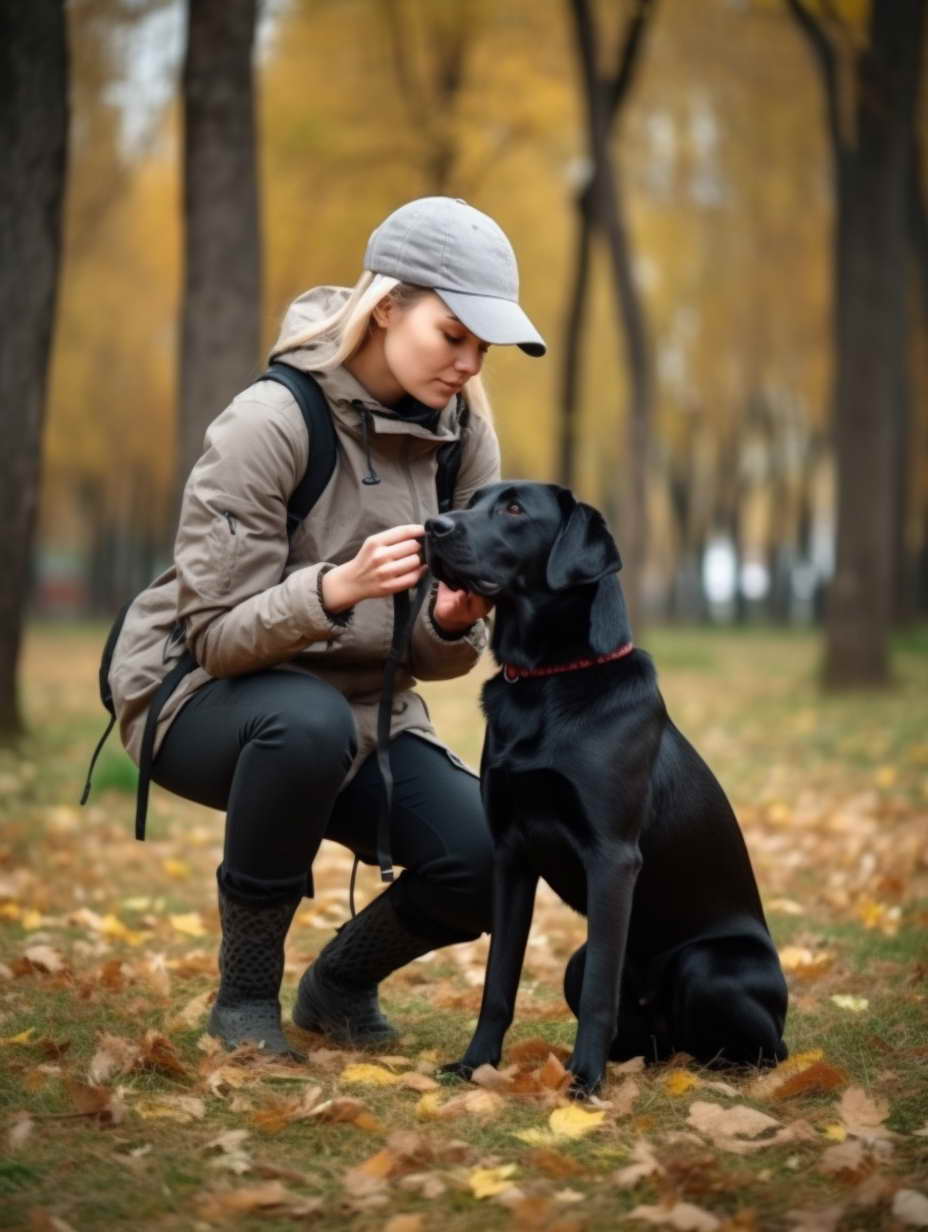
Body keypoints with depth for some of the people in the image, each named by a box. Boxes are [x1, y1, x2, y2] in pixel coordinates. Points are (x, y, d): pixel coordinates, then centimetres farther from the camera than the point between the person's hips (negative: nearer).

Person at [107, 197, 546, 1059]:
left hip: (365, 706, 5)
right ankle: (244, 995, -17)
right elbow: (216, 636, -21)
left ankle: (341, 981, 13)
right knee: (309, 722, -39)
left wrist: (451, 622, -26)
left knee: (487, 861, -19)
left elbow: (436, 660, -1)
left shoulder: (461, 437, -4)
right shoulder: (270, 423, -22)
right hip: (202, 696, -5)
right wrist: (336, 588, -40)